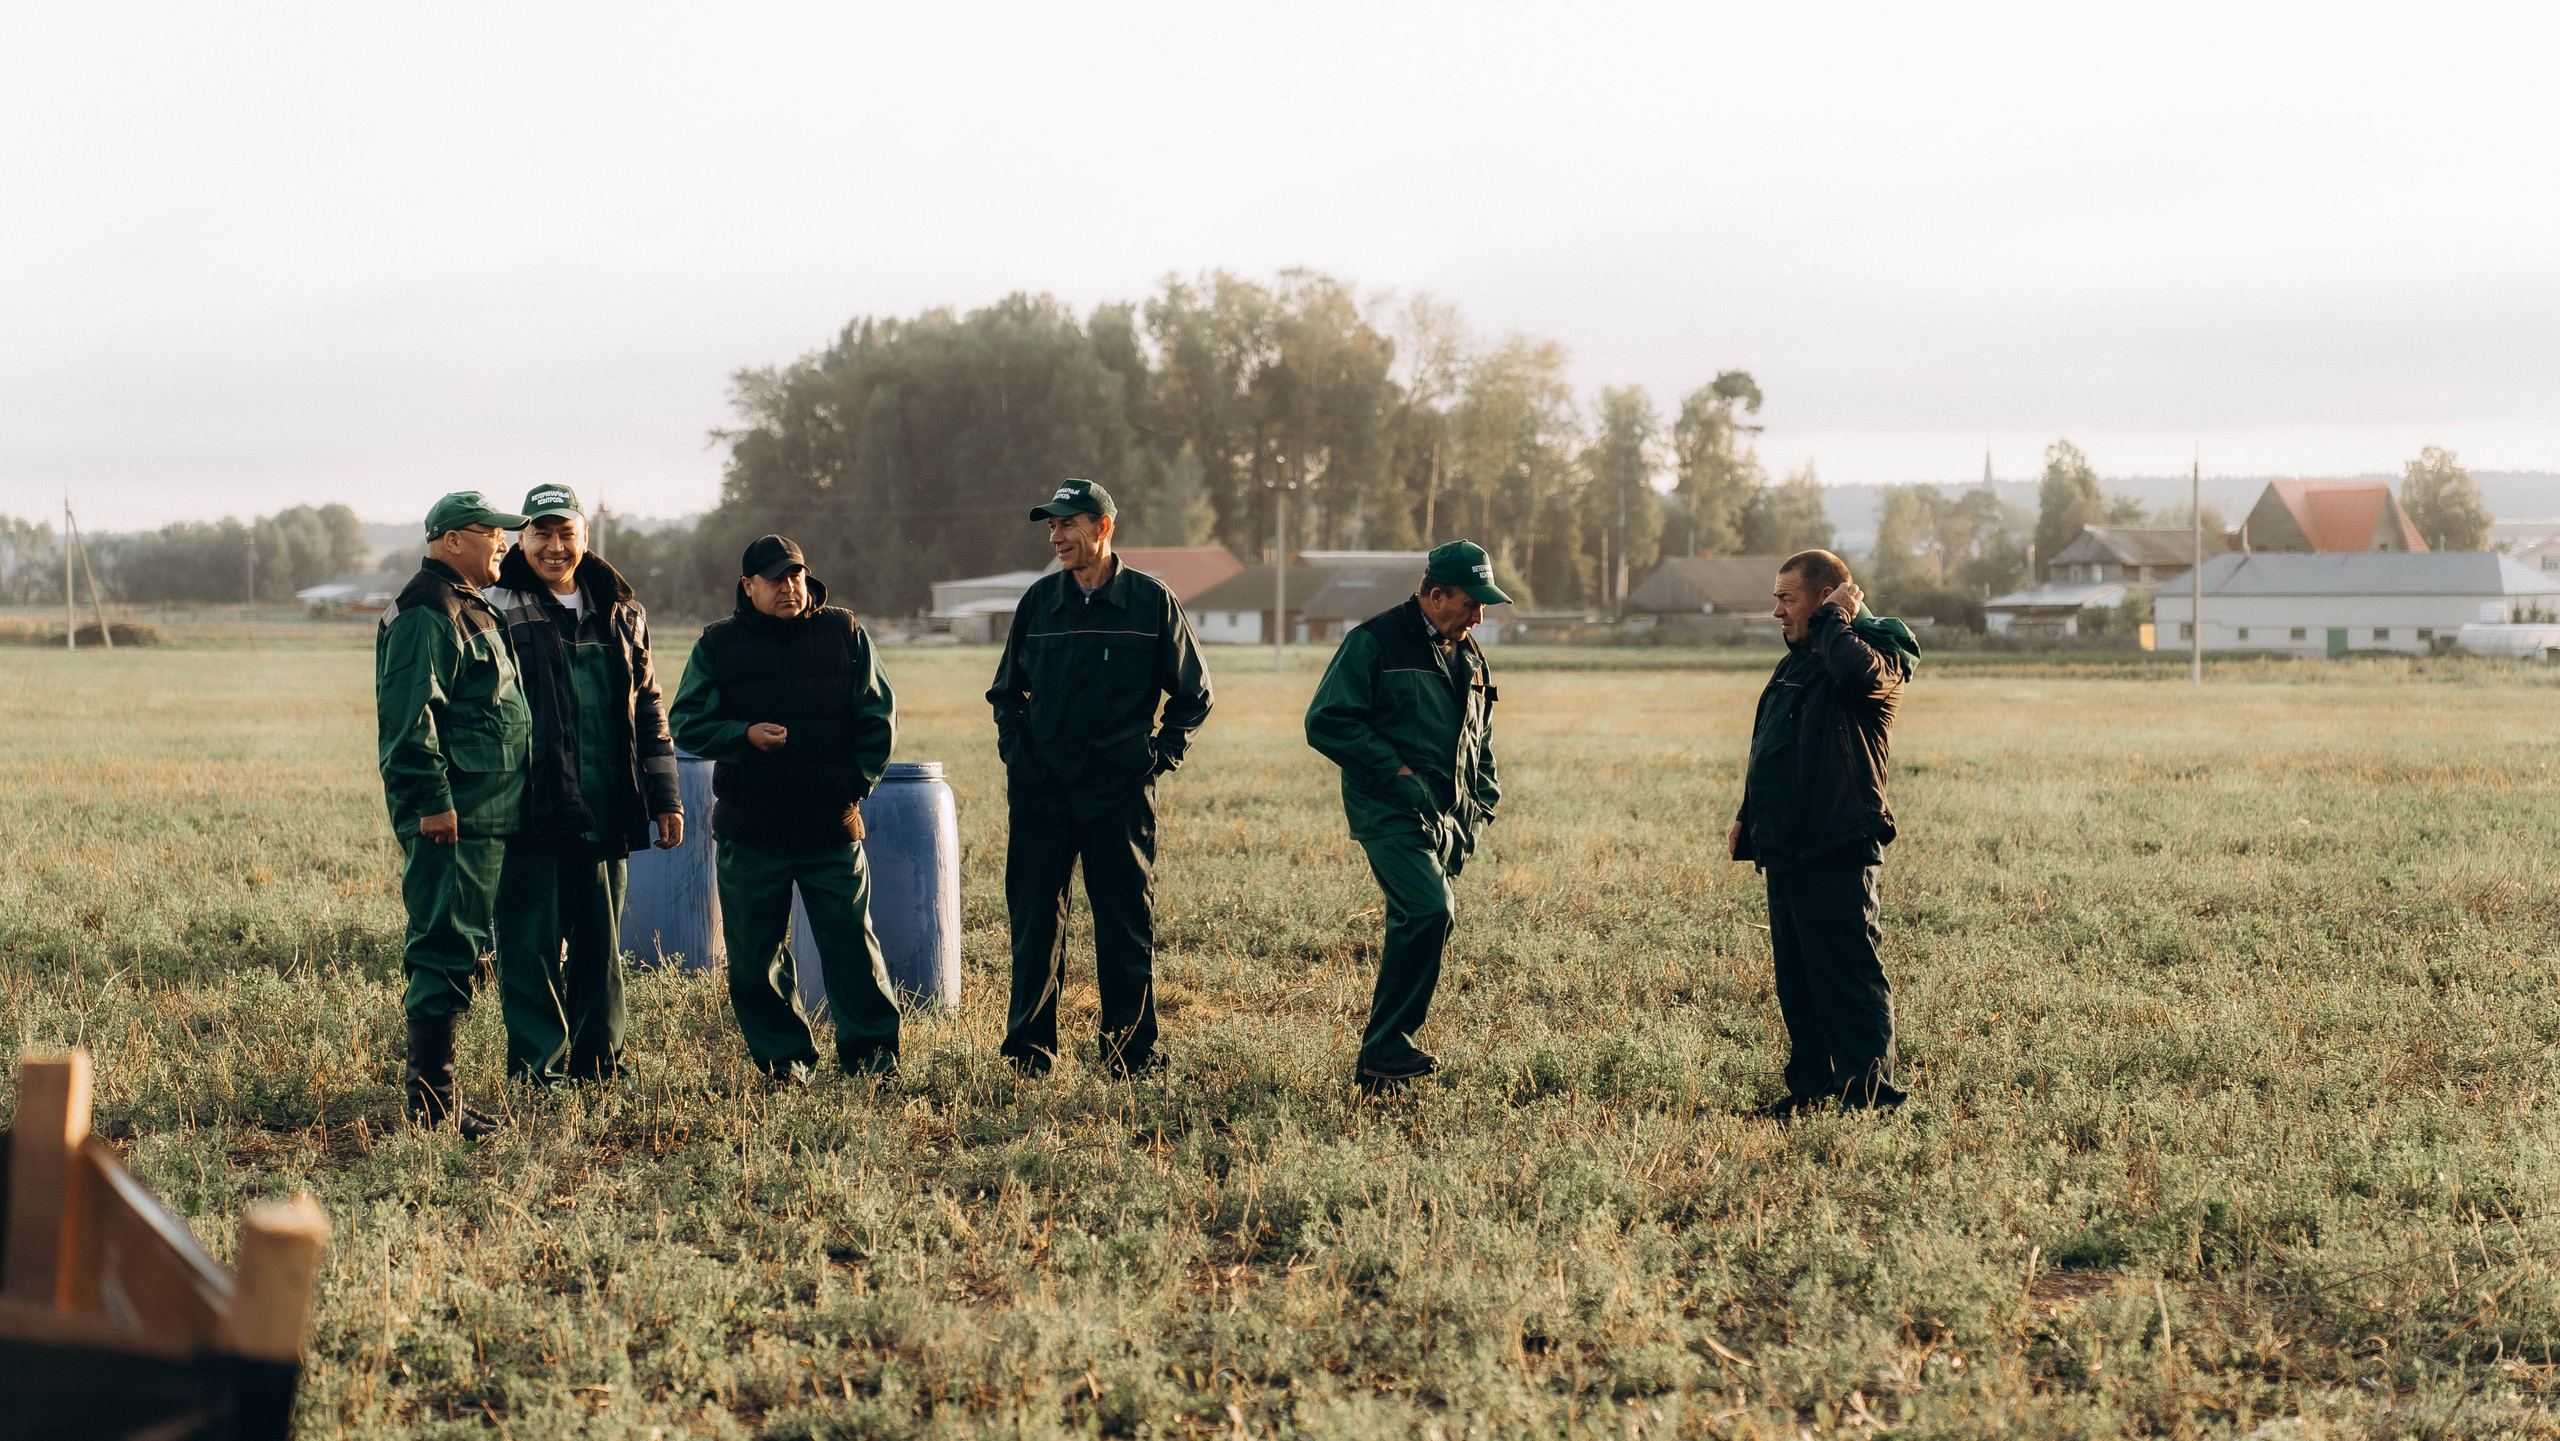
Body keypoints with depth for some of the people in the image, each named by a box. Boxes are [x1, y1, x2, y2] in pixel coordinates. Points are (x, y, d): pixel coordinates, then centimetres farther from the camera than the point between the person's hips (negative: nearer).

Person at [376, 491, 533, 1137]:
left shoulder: (469, 610, 21)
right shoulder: (427, 613, -13)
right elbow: (410, 713, -21)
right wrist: (433, 800, -23)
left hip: (482, 815, 11)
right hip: (452, 818, -11)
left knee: (455, 950, 14)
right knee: (446, 952, -10)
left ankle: (434, 1090, 20)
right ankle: (432, 1100, -8)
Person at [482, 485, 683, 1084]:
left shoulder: (619, 614, 14)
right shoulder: (499, 610, -2)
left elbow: (648, 708, 20)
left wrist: (663, 796, 17)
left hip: (606, 814, 5)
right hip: (534, 810, -5)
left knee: (601, 944, 11)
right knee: (532, 944, -4)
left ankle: (597, 1060, 21)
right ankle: (539, 1068, 4)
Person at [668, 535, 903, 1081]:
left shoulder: (844, 633, 6)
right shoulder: (718, 645, 5)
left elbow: (879, 717, 9)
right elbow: (687, 723, 2)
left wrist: (856, 783, 0)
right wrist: (744, 736, -14)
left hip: (833, 828, -1)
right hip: (749, 831, 1)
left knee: (851, 942, 0)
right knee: (754, 954, 4)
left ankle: (871, 1051, 12)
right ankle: (785, 1057, 15)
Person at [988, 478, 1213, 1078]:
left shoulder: (1152, 601, 0)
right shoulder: (1039, 600, 7)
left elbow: (1192, 694, 9)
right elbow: (1006, 689, 22)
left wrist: (1161, 754, 0)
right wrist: (1015, 748, 9)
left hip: (1121, 792, -2)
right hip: (1040, 791, 2)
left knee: (1127, 928, 0)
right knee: (1034, 923, 4)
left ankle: (1132, 1055, 7)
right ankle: (1029, 1048, 14)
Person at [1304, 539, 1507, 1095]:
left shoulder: (1467, 655, 18)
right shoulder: (1374, 642, -7)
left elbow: (1480, 738, 31)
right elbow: (1326, 721, -11)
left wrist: (1481, 806, 18)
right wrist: (1393, 768, -16)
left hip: (1446, 819, 8)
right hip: (1391, 812, -8)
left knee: (1424, 921, 7)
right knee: (1429, 909, -25)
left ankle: (1381, 1066, 17)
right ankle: (1386, 1046, -18)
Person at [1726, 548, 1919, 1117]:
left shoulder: (1874, 653, -7)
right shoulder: (1796, 662, 20)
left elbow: (1857, 670, -34)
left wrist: (1833, 619, -17)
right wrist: (1748, 814, 21)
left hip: (1836, 851, -9)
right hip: (1785, 848, 9)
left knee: (1849, 975, -9)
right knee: (1795, 978, 13)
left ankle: (1870, 1092, -8)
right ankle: (1811, 1088, 20)